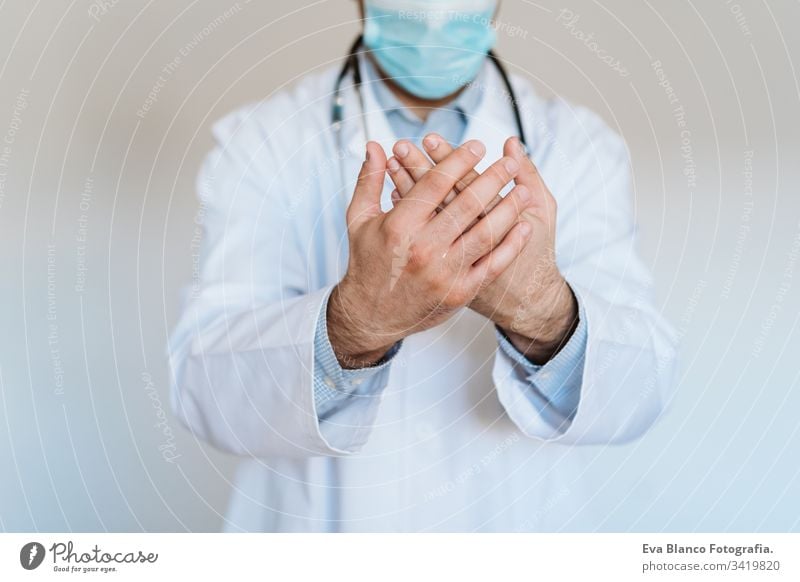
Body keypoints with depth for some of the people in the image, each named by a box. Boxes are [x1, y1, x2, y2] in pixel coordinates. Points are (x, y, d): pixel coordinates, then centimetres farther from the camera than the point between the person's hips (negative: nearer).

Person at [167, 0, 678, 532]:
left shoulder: (581, 145, -8)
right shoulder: (258, 141, -12)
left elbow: (641, 390, -17)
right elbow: (208, 392, -22)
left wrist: (542, 306, -36)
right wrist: (359, 319, -39)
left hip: (524, 522, 2)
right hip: (316, 523, -1)